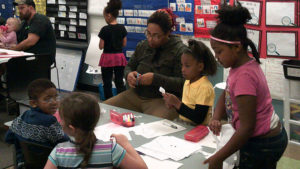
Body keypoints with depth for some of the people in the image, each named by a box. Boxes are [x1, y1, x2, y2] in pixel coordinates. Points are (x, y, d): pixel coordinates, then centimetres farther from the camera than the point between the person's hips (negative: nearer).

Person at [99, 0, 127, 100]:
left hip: (108, 57, -3)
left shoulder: (105, 29, -13)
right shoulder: (122, 28, -1)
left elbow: (101, 46, -9)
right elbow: (124, 44, 7)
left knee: (107, 83, 9)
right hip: (119, 57, 4)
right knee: (120, 82, 9)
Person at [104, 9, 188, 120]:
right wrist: (129, 75, -1)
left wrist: (156, 79, -22)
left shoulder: (180, 51, -7)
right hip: (135, 95, 6)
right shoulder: (142, 46, 11)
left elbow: (183, 83, -14)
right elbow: (129, 66, 24)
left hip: (163, 100, -6)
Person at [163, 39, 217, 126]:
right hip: (183, 124, 7)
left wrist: (177, 103, -20)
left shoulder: (205, 87, -17)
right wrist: (174, 104, -2)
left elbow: (198, 119, -20)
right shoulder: (188, 81, 8)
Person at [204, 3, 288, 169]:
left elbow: (247, 127, -28)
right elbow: (225, 95, 11)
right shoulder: (245, 63, 0)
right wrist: (215, 118, -7)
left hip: (262, 145, -9)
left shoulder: (244, 76, -28)